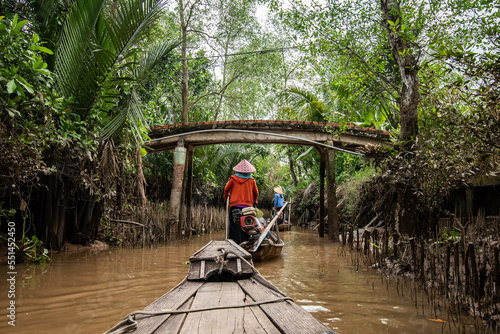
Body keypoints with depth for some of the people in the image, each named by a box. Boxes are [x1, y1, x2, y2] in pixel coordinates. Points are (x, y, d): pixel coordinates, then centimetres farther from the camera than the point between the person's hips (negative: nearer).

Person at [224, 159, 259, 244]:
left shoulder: (233, 178, 3)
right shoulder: (251, 180, 6)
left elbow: (226, 189, 11)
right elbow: (256, 193, 13)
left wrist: (226, 198, 30)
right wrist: (254, 202, 31)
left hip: (235, 205, -1)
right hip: (248, 206, 1)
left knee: (235, 227, -1)